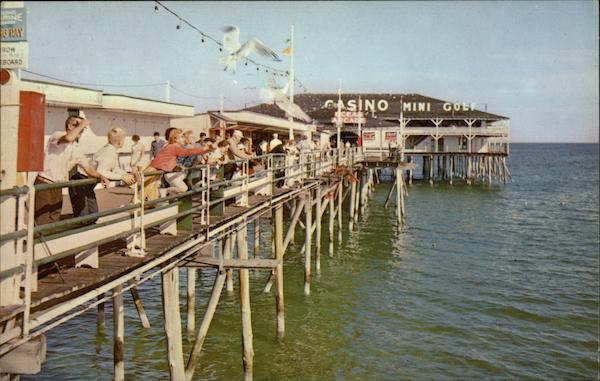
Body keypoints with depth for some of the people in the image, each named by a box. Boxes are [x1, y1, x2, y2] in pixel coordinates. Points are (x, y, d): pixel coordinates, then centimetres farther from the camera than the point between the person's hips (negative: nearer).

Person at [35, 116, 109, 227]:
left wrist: (100, 176, -3)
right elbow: (68, 138, -34)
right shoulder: (57, 135, -9)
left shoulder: (76, 149, 12)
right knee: (42, 222, -7)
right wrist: (81, 125, -20)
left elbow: (88, 168, 16)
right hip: (43, 184, -8)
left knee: (54, 221, 10)